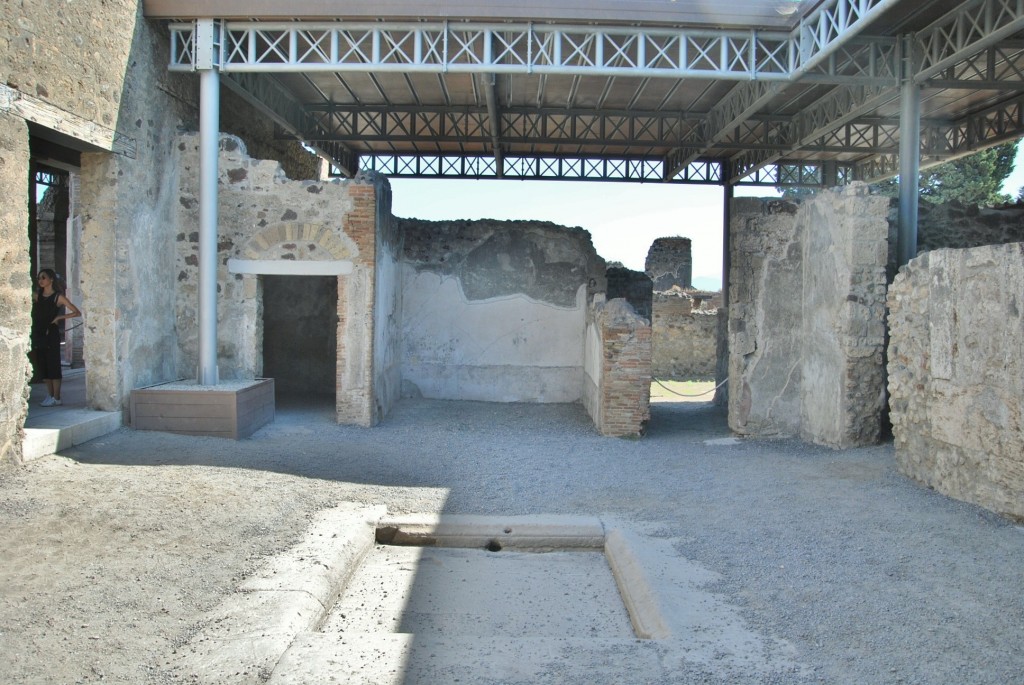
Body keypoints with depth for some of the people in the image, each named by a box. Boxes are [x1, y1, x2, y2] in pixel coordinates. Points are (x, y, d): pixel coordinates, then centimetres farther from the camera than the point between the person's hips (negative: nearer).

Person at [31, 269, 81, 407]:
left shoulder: (58, 297, -2)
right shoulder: (36, 295, 12)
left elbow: (77, 313, -5)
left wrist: (60, 317, -10)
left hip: (51, 334, -5)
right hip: (38, 334, 5)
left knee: (53, 366, -4)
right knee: (42, 367, 7)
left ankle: (56, 398, 0)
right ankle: (50, 395, 15)